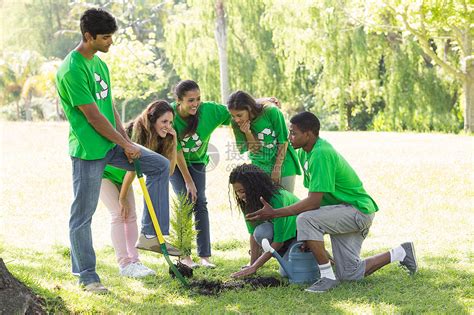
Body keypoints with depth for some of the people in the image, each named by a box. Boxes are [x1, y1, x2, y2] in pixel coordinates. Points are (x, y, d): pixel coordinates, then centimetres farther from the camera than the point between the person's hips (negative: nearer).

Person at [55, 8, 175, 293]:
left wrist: (126, 140, 3)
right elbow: (93, 116, -19)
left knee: (160, 165, 7)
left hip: (111, 144, 9)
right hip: (88, 150, -9)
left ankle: (151, 234, 8)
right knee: (83, 214, 0)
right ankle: (87, 276, 10)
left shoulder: (99, 63, 11)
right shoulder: (72, 70, -19)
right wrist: (125, 144, -12)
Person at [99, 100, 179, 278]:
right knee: (119, 214, -16)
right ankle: (125, 264, -18)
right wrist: (122, 198, -22)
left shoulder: (161, 139, -11)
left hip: (121, 176, 7)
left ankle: (134, 261, -4)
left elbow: (169, 170, -14)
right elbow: (132, 169, -27)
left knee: (131, 216, -3)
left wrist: (173, 141, -22)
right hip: (104, 171, -7)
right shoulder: (137, 133, -32)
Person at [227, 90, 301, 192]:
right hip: (259, 167, 2)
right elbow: (254, 150, -9)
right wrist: (247, 133, -27)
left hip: (282, 163, -2)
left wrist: (277, 168, -11)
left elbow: (283, 141, -11)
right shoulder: (237, 124, -11)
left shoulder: (271, 112, -20)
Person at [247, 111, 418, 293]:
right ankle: (400, 253, 25)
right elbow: (313, 196, 7)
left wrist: (275, 213, -26)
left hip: (359, 210, -10)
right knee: (350, 274, 10)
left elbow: (313, 202, -29)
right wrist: (308, 238, -1)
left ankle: (328, 277, -18)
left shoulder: (320, 155, -26)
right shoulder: (305, 152, 4)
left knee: (305, 220, -30)